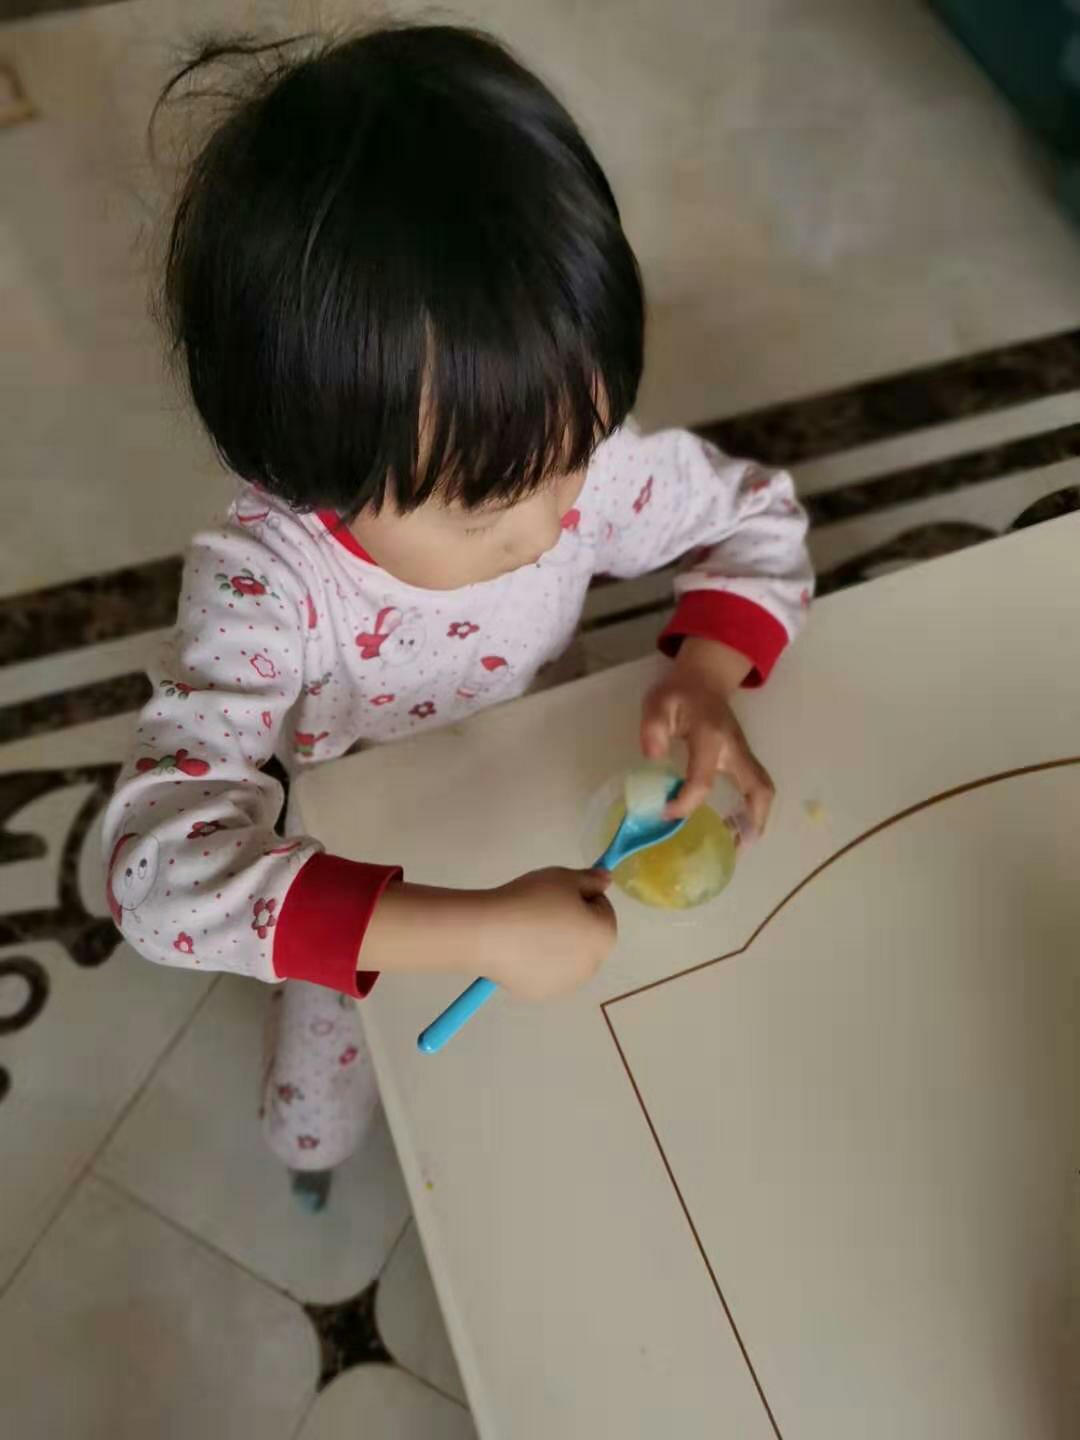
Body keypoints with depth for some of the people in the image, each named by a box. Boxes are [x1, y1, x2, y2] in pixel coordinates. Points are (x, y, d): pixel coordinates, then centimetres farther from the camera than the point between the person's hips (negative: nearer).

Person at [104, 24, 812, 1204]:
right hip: (372, 889, -2)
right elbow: (160, 869, -47)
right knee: (311, 1137, 17)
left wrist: (708, 673, -31)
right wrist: (476, 931, -53)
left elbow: (758, 514, -12)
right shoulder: (265, 588, -40)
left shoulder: (581, 459, -29)